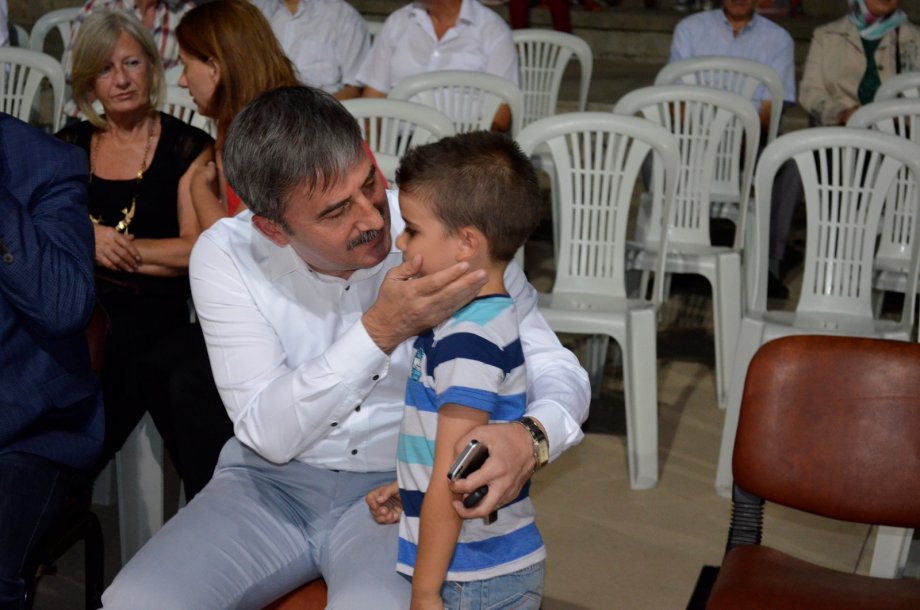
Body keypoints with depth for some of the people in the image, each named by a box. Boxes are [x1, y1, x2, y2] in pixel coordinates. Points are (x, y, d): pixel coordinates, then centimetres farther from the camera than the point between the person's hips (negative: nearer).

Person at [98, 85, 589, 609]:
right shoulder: (226, 255, -11)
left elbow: (555, 367, -9)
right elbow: (269, 434, -18)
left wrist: (529, 437, -33)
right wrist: (381, 330, -31)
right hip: (272, 483, 2)